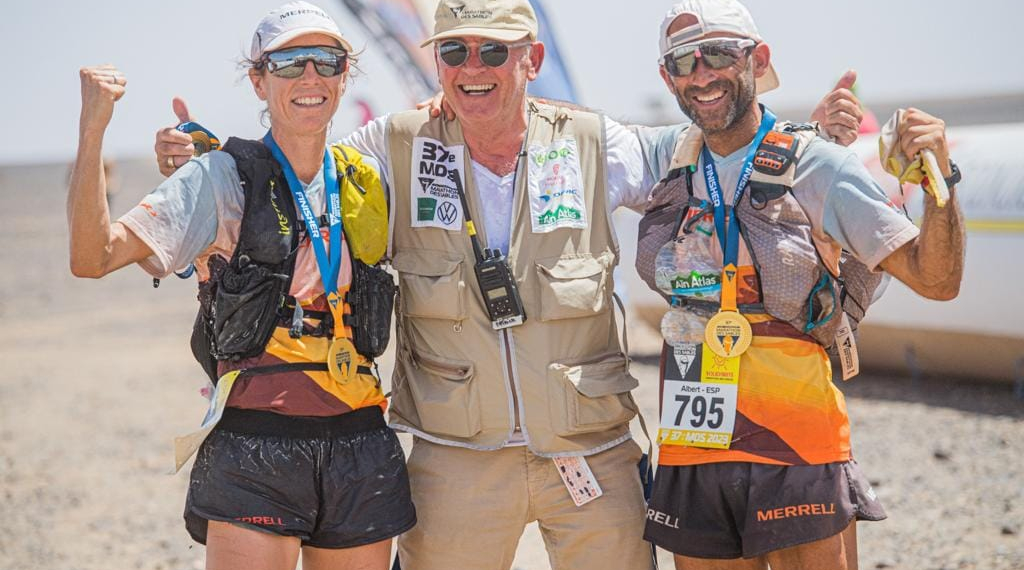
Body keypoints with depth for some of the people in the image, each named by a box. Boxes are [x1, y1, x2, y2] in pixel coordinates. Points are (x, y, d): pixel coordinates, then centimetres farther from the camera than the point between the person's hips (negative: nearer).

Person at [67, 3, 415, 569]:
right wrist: (92, 129, -21)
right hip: (253, 455, -4)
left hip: (360, 451, 5)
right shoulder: (221, 178, -2)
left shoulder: (366, 183, 11)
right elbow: (91, 256, -9)